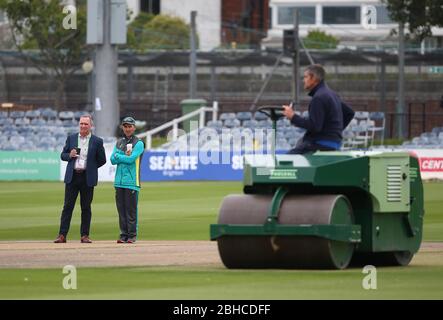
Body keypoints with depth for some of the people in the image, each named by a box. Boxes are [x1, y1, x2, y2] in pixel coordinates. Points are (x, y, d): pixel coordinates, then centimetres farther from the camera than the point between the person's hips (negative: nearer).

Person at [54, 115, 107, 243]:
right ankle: (62, 235, -3)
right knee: (68, 206, -2)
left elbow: (102, 160, 8)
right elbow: (63, 155, 12)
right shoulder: (71, 138, 9)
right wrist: (70, 155, -9)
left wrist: (90, 168, 3)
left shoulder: (97, 141, 3)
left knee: (86, 208, 3)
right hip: (72, 177, 1)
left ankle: (85, 235, 9)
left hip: (87, 178, -1)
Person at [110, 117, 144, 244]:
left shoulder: (138, 143, 0)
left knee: (131, 209, -5)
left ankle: (132, 235, -1)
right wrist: (125, 156, -7)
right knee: (121, 209, 5)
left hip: (132, 181, -5)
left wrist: (118, 155, -2)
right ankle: (123, 234, 10)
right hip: (119, 181, 5)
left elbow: (131, 159, -13)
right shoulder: (119, 143, 17)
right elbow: (113, 160, 7)